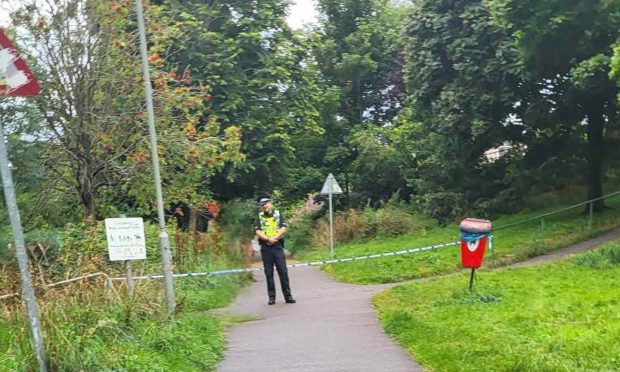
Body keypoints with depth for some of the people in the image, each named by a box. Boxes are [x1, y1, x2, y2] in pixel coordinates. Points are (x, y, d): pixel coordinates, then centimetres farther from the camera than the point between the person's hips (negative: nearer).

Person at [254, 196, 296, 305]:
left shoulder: (278, 214, 8)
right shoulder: (259, 217, 8)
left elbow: (283, 229, -2)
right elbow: (258, 232, -3)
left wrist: (274, 238, -14)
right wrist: (268, 239, -16)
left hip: (277, 246, 0)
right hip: (265, 247, 0)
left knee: (283, 272, -2)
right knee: (269, 273, 3)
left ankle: (288, 296, 2)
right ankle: (271, 297, 9)